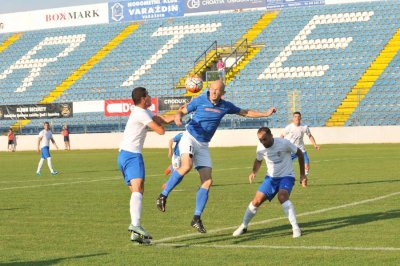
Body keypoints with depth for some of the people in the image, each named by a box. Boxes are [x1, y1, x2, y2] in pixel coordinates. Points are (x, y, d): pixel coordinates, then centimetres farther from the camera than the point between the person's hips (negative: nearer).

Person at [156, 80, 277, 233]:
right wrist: (178, 117, -26)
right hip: (190, 138, -5)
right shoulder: (200, 100, -7)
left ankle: (196, 219, 3)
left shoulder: (225, 106, 5)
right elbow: (182, 112, -2)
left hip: (203, 145, 5)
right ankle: (163, 196, -20)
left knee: (207, 181, -4)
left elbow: (245, 112, 18)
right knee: (187, 166, -34)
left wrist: (265, 114, 16)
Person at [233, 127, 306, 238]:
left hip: (286, 176, -4)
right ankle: (243, 226, 15)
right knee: (256, 201, -5)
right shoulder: (260, 147, -8)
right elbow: (258, 160, 14)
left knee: (282, 197, -32)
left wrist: (302, 174, -3)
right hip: (271, 177, 4)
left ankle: (295, 228, -29)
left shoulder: (284, 143, -21)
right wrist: (254, 172, -7)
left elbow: (299, 153, -6)